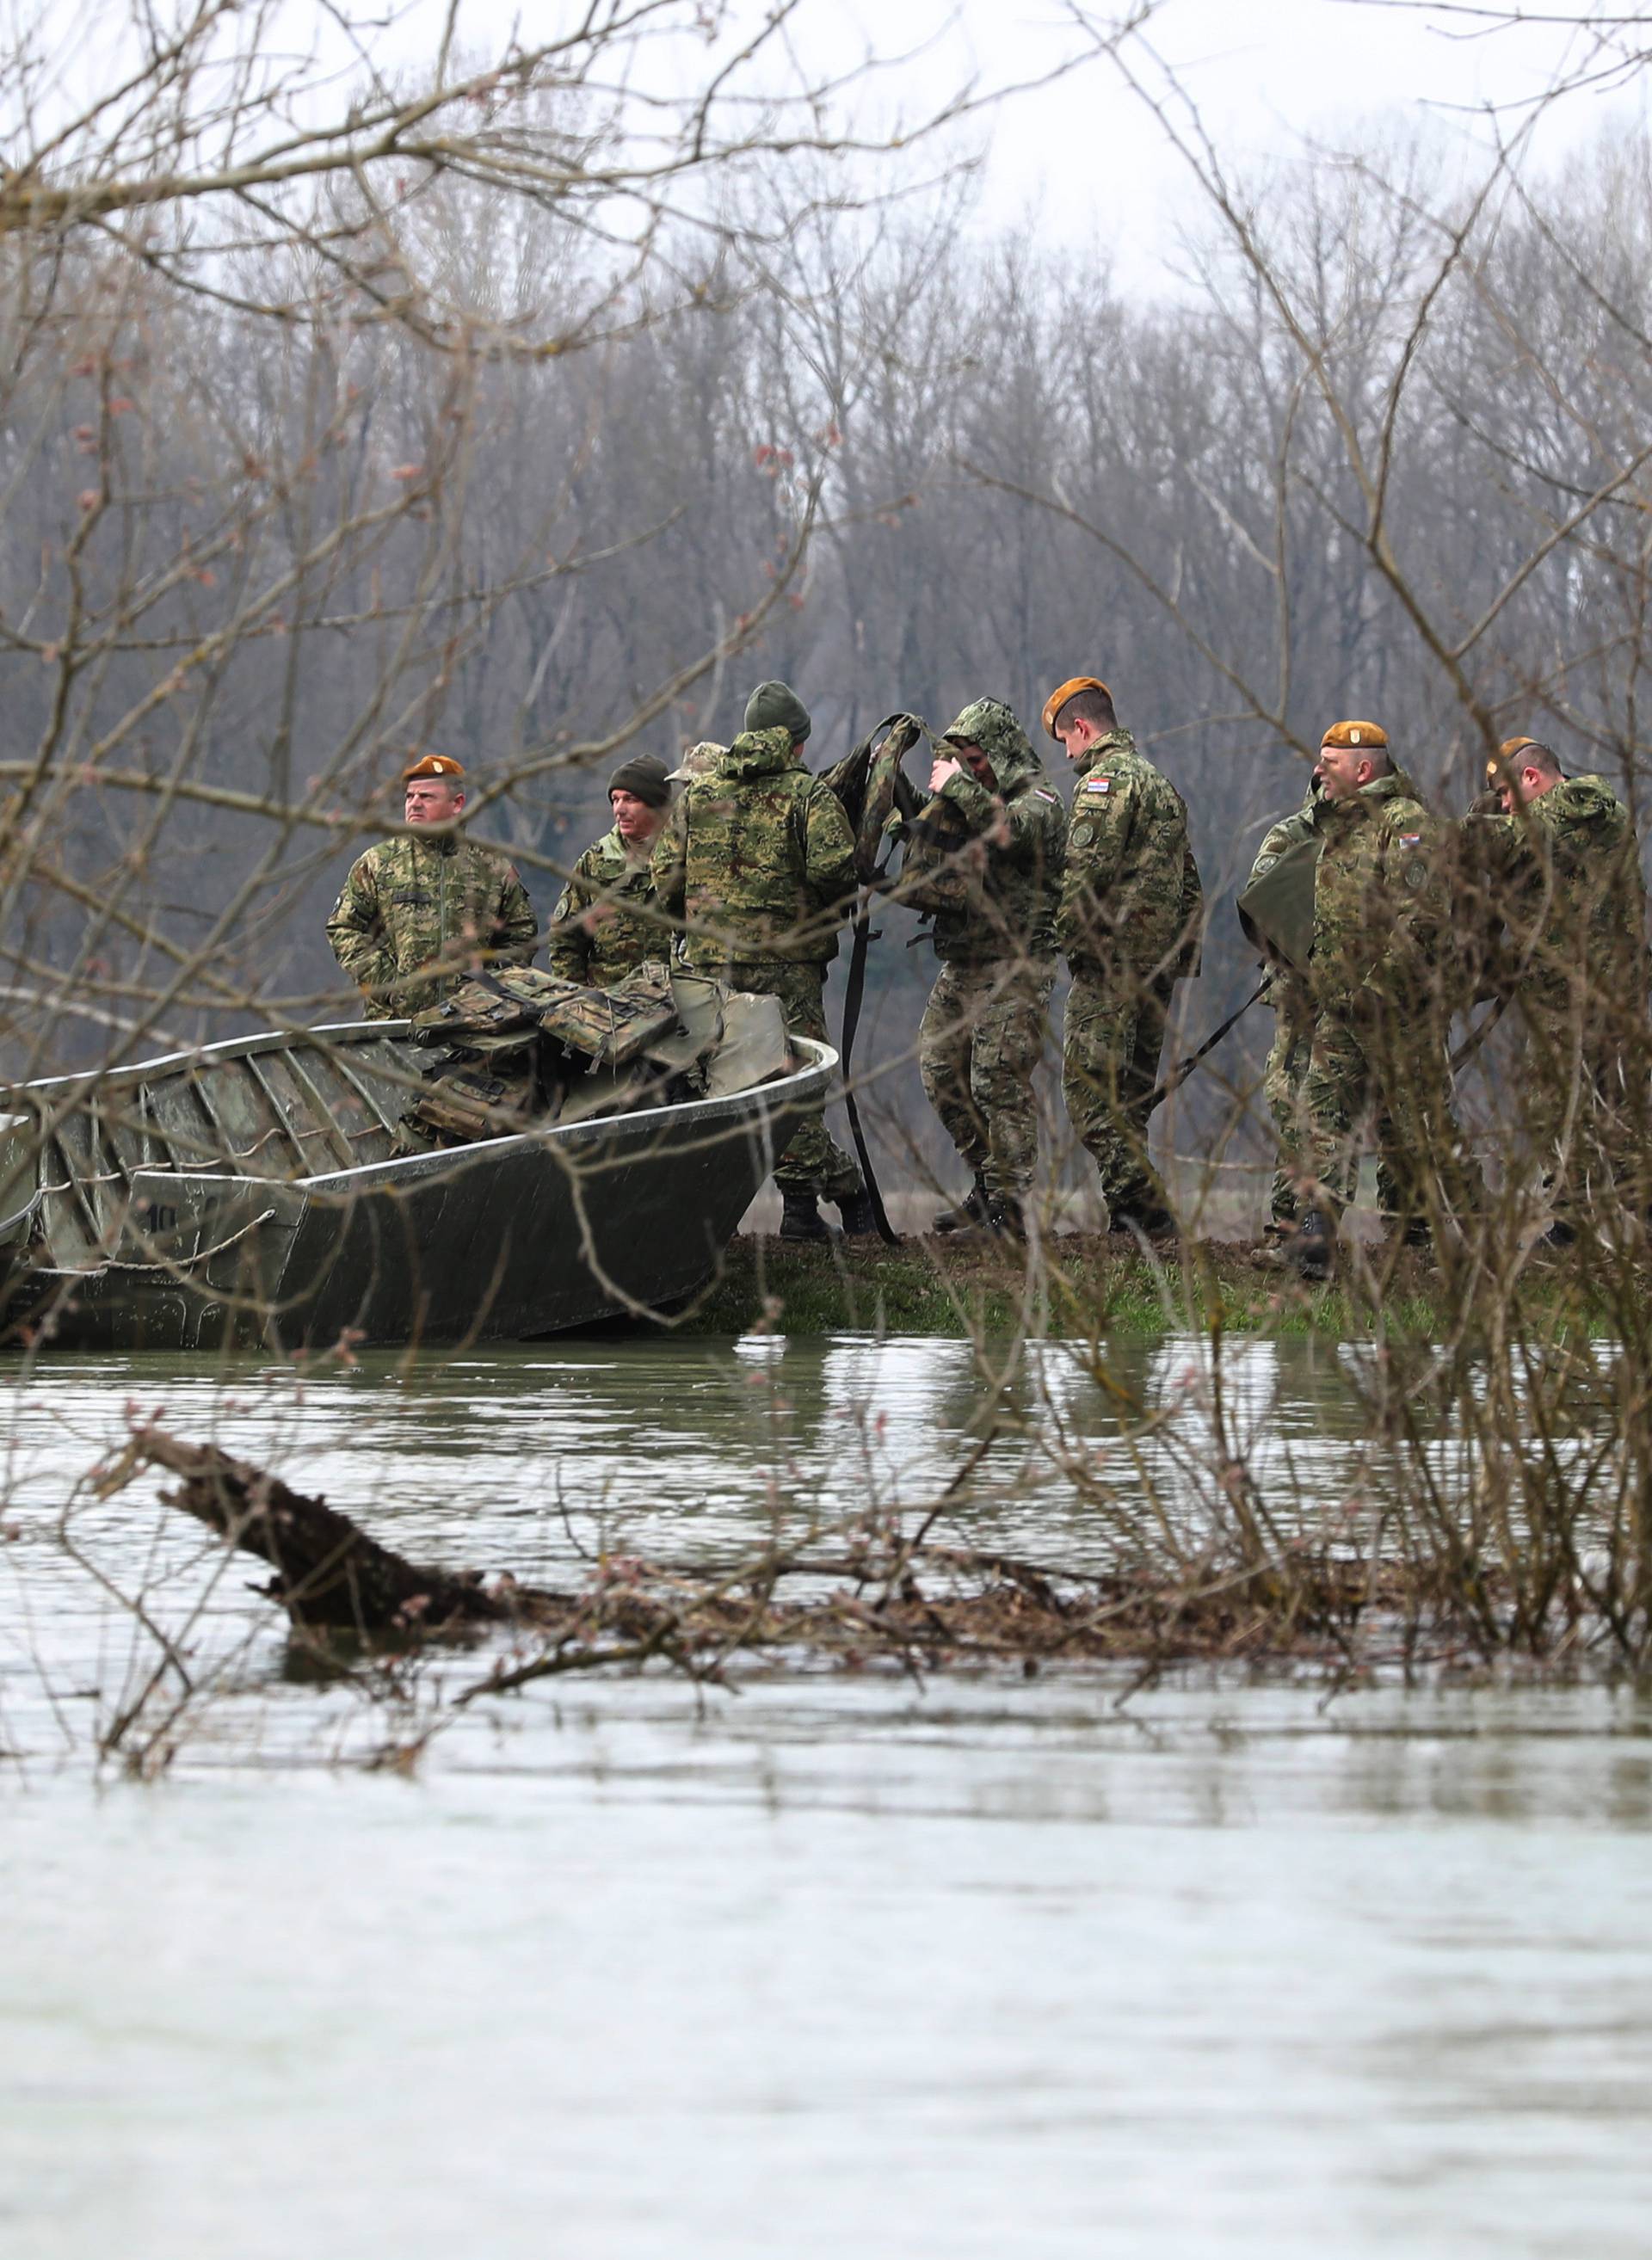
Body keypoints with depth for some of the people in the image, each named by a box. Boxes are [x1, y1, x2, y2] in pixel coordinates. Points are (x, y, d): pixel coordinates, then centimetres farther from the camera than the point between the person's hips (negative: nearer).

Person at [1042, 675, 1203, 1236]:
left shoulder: (1103, 780, -8)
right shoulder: (1162, 784, 21)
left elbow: (1087, 870, -19)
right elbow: (1190, 882, 22)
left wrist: (1066, 934, -9)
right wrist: (1186, 952, 22)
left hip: (1112, 958, -9)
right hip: (1160, 959, 9)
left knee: (1088, 1083, -9)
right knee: (1132, 1089, 12)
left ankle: (1140, 1200, -18)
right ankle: (1137, 1204, 11)